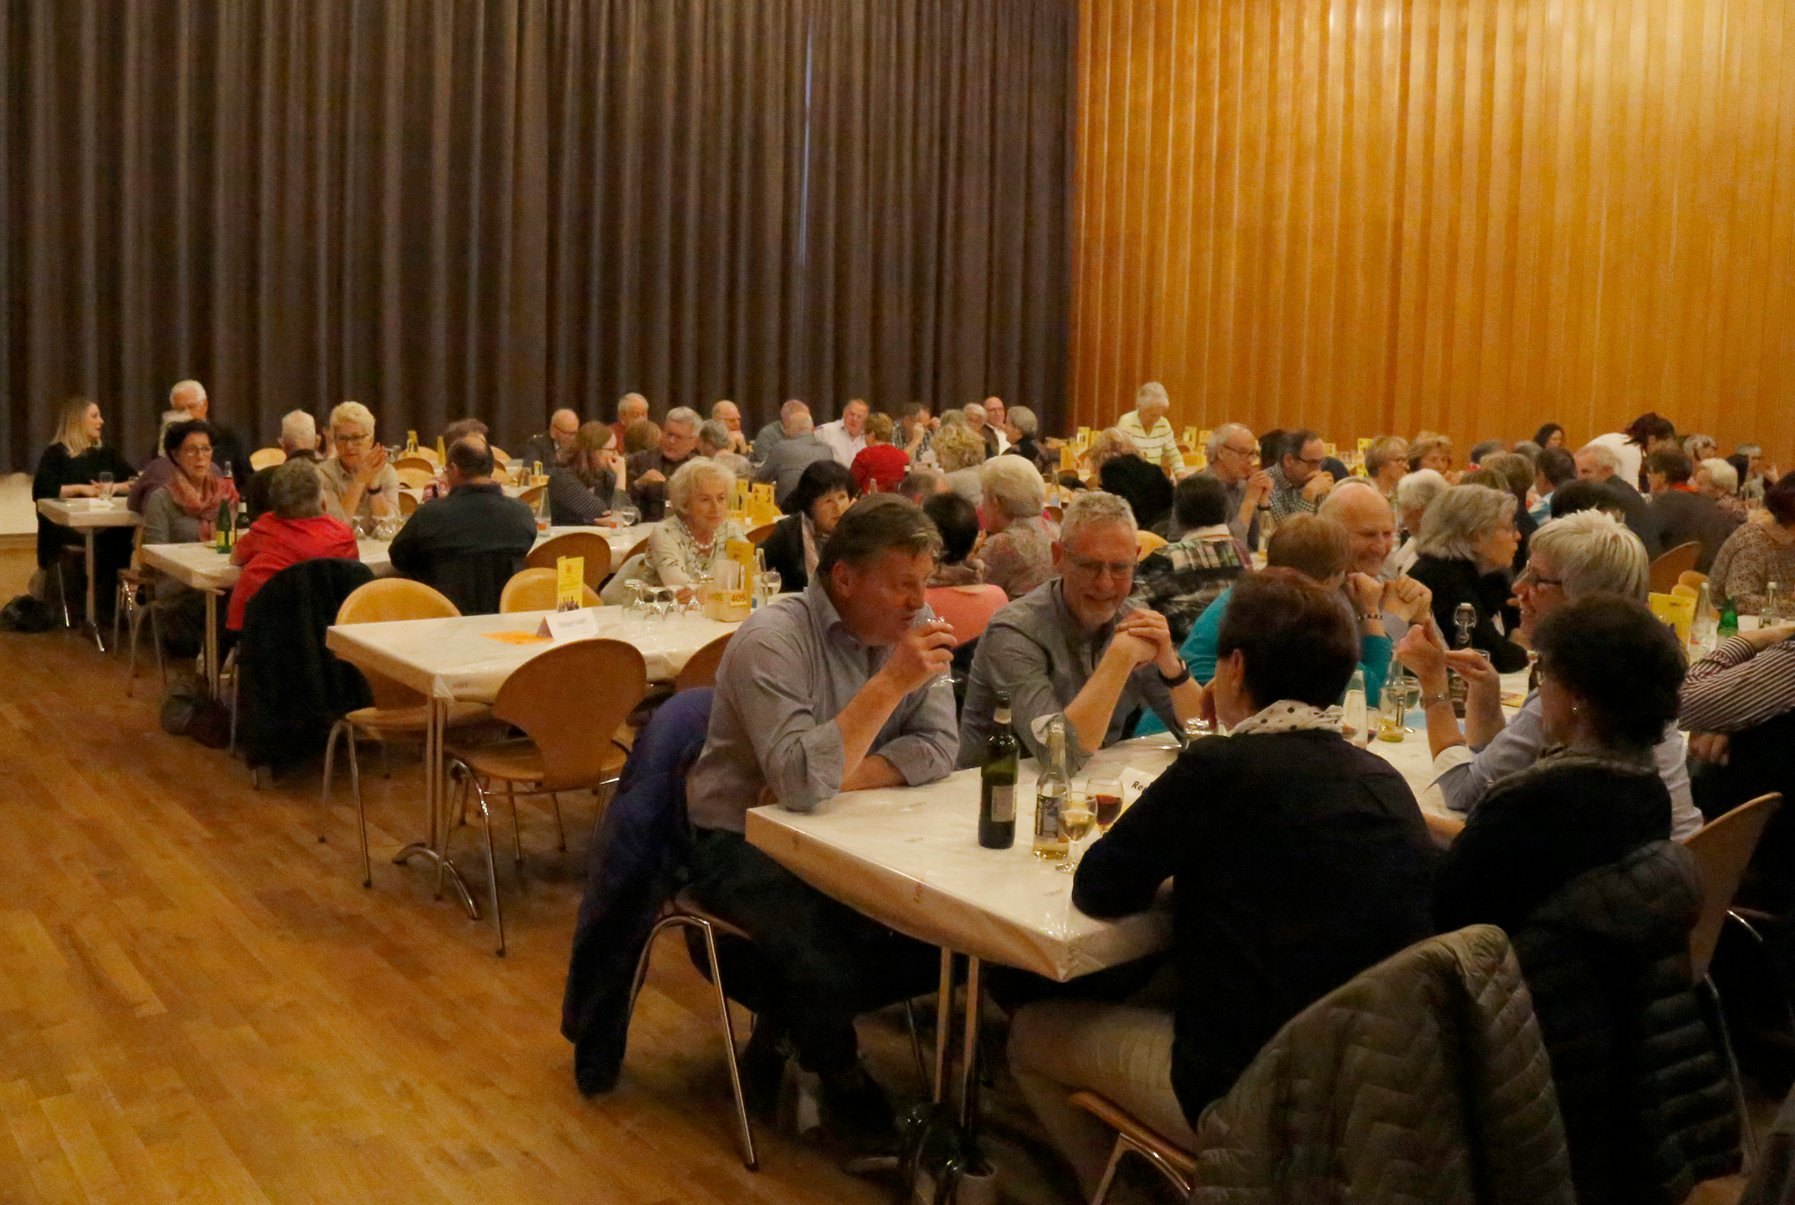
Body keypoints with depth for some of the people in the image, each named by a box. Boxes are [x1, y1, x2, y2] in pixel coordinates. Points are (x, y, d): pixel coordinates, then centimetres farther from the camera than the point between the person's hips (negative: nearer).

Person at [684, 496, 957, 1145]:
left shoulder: (910, 628, -2)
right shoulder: (772, 640, -21)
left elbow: (938, 750, -8)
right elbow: (800, 781, -33)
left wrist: (837, 780, -21)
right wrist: (890, 683, -32)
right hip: (743, 843, -6)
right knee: (823, 952, -31)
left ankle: (786, 1016, 9)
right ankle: (837, 1076, 4)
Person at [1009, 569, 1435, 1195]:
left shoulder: (1219, 768, -19)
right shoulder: (1385, 779, 0)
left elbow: (1097, 889, -10)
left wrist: (1171, 859, 7)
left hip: (1247, 1096, -7)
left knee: (1032, 1030, 15)